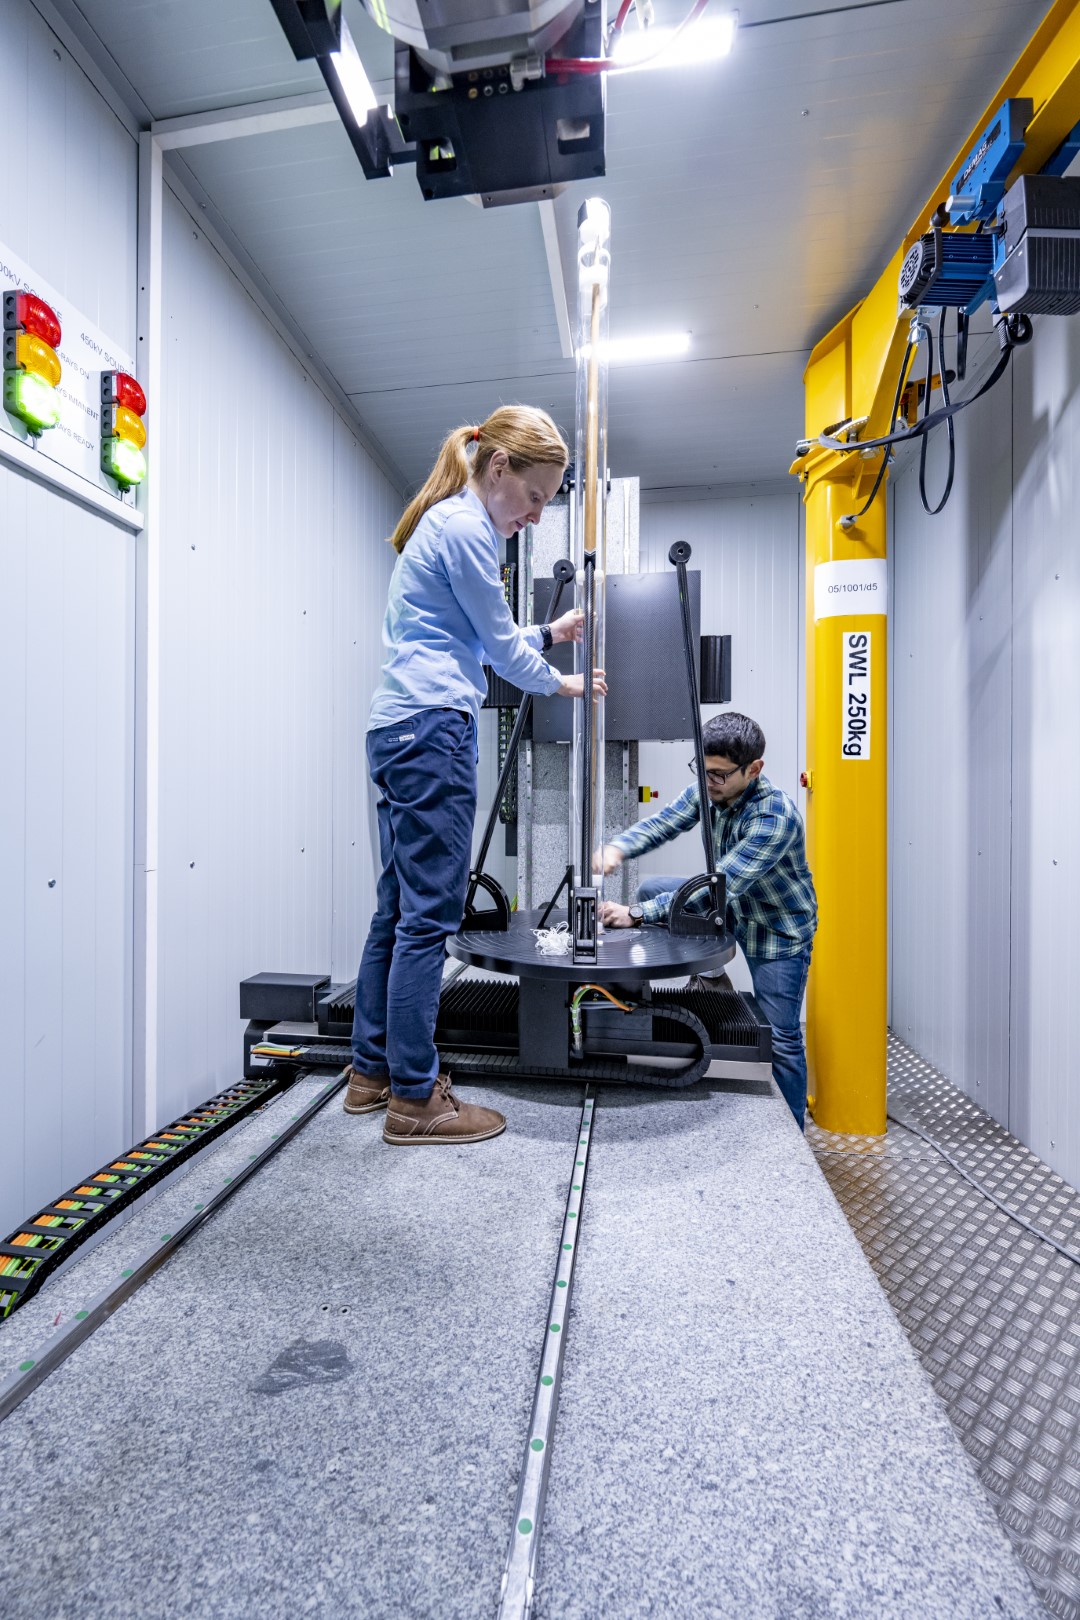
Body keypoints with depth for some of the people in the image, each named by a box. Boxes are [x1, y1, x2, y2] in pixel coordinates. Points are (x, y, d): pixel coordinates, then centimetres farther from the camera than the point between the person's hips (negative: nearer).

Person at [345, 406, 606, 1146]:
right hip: (434, 730, -10)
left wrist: (548, 633, 25)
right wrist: (559, 682, 16)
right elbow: (499, 644, -1)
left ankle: (373, 1070, 23)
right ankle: (415, 1098, 4)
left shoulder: (442, 522, 26)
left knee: (399, 909, 11)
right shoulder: (465, 527, -4)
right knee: (429, 917, -7)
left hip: (401, 730, 10)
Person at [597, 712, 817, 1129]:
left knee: (782, 1039, -1)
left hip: (779, 930, -6)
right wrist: (617, 848, -41)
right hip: (734, 906, 7)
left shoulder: (776, 817, -34)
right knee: (650, 889, -4)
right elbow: (661, 823, -18)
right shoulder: (708, 789, -13)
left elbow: (719, 885, -40)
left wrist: (636, 915, -44)